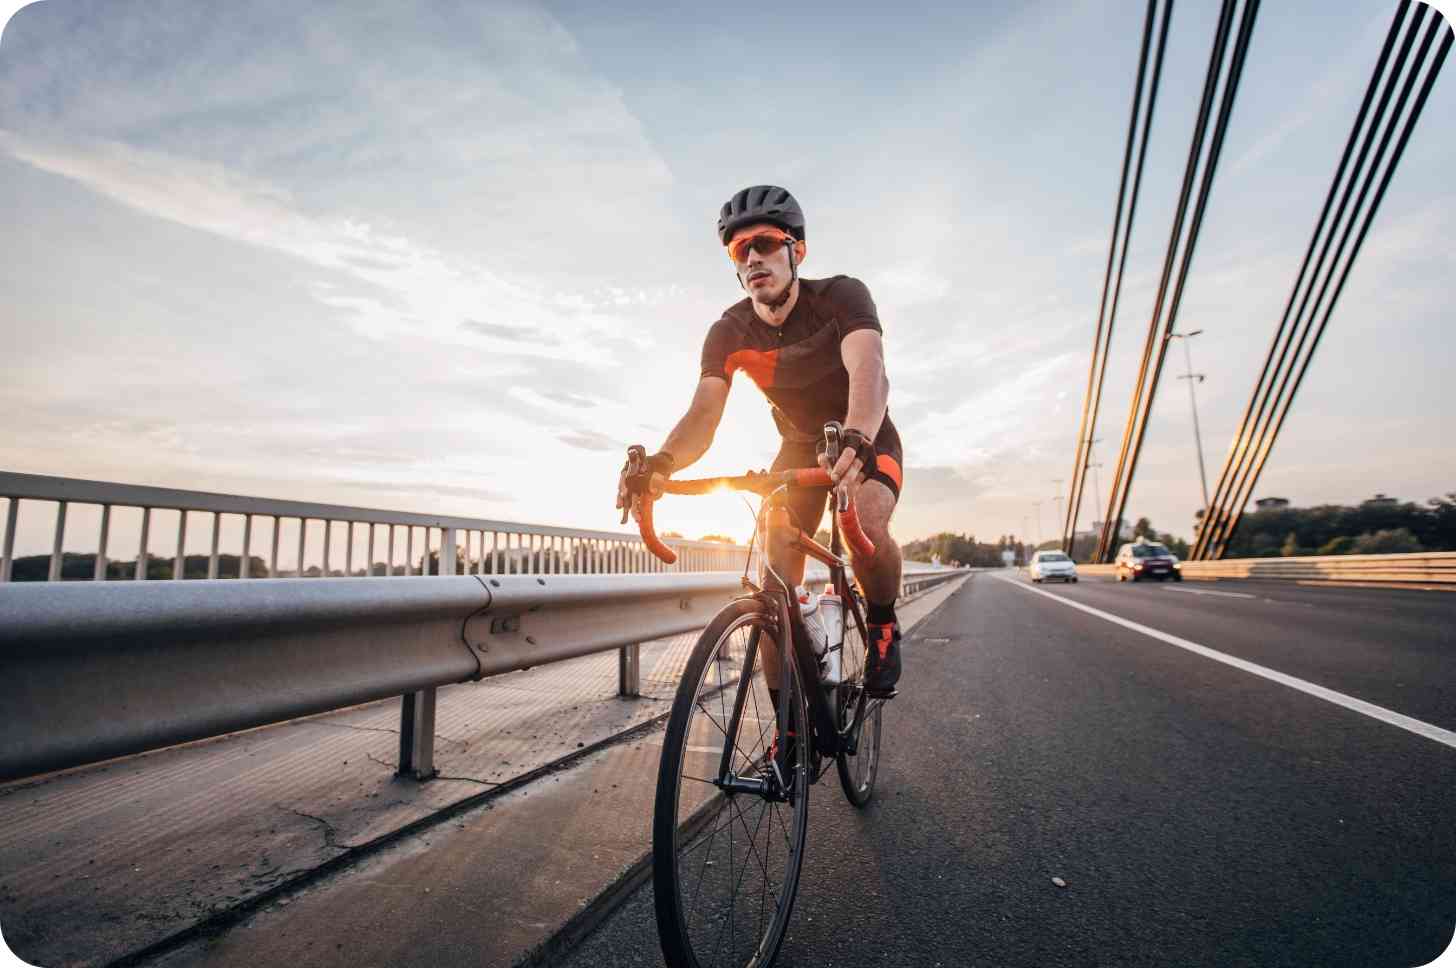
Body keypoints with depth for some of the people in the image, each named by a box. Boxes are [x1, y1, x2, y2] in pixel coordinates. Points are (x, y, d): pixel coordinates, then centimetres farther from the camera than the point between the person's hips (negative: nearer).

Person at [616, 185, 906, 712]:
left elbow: (869, 373, -43)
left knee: (865, 528, -34)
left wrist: (855, 439, -64)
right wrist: (662, 461, -49)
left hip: (867, 440, -2)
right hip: (800, 445, 3)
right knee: (777, 571, -12)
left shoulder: (841, 296, -24)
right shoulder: (729, 331, -15)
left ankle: (883, 624, 1)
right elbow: (704, 412, -28)